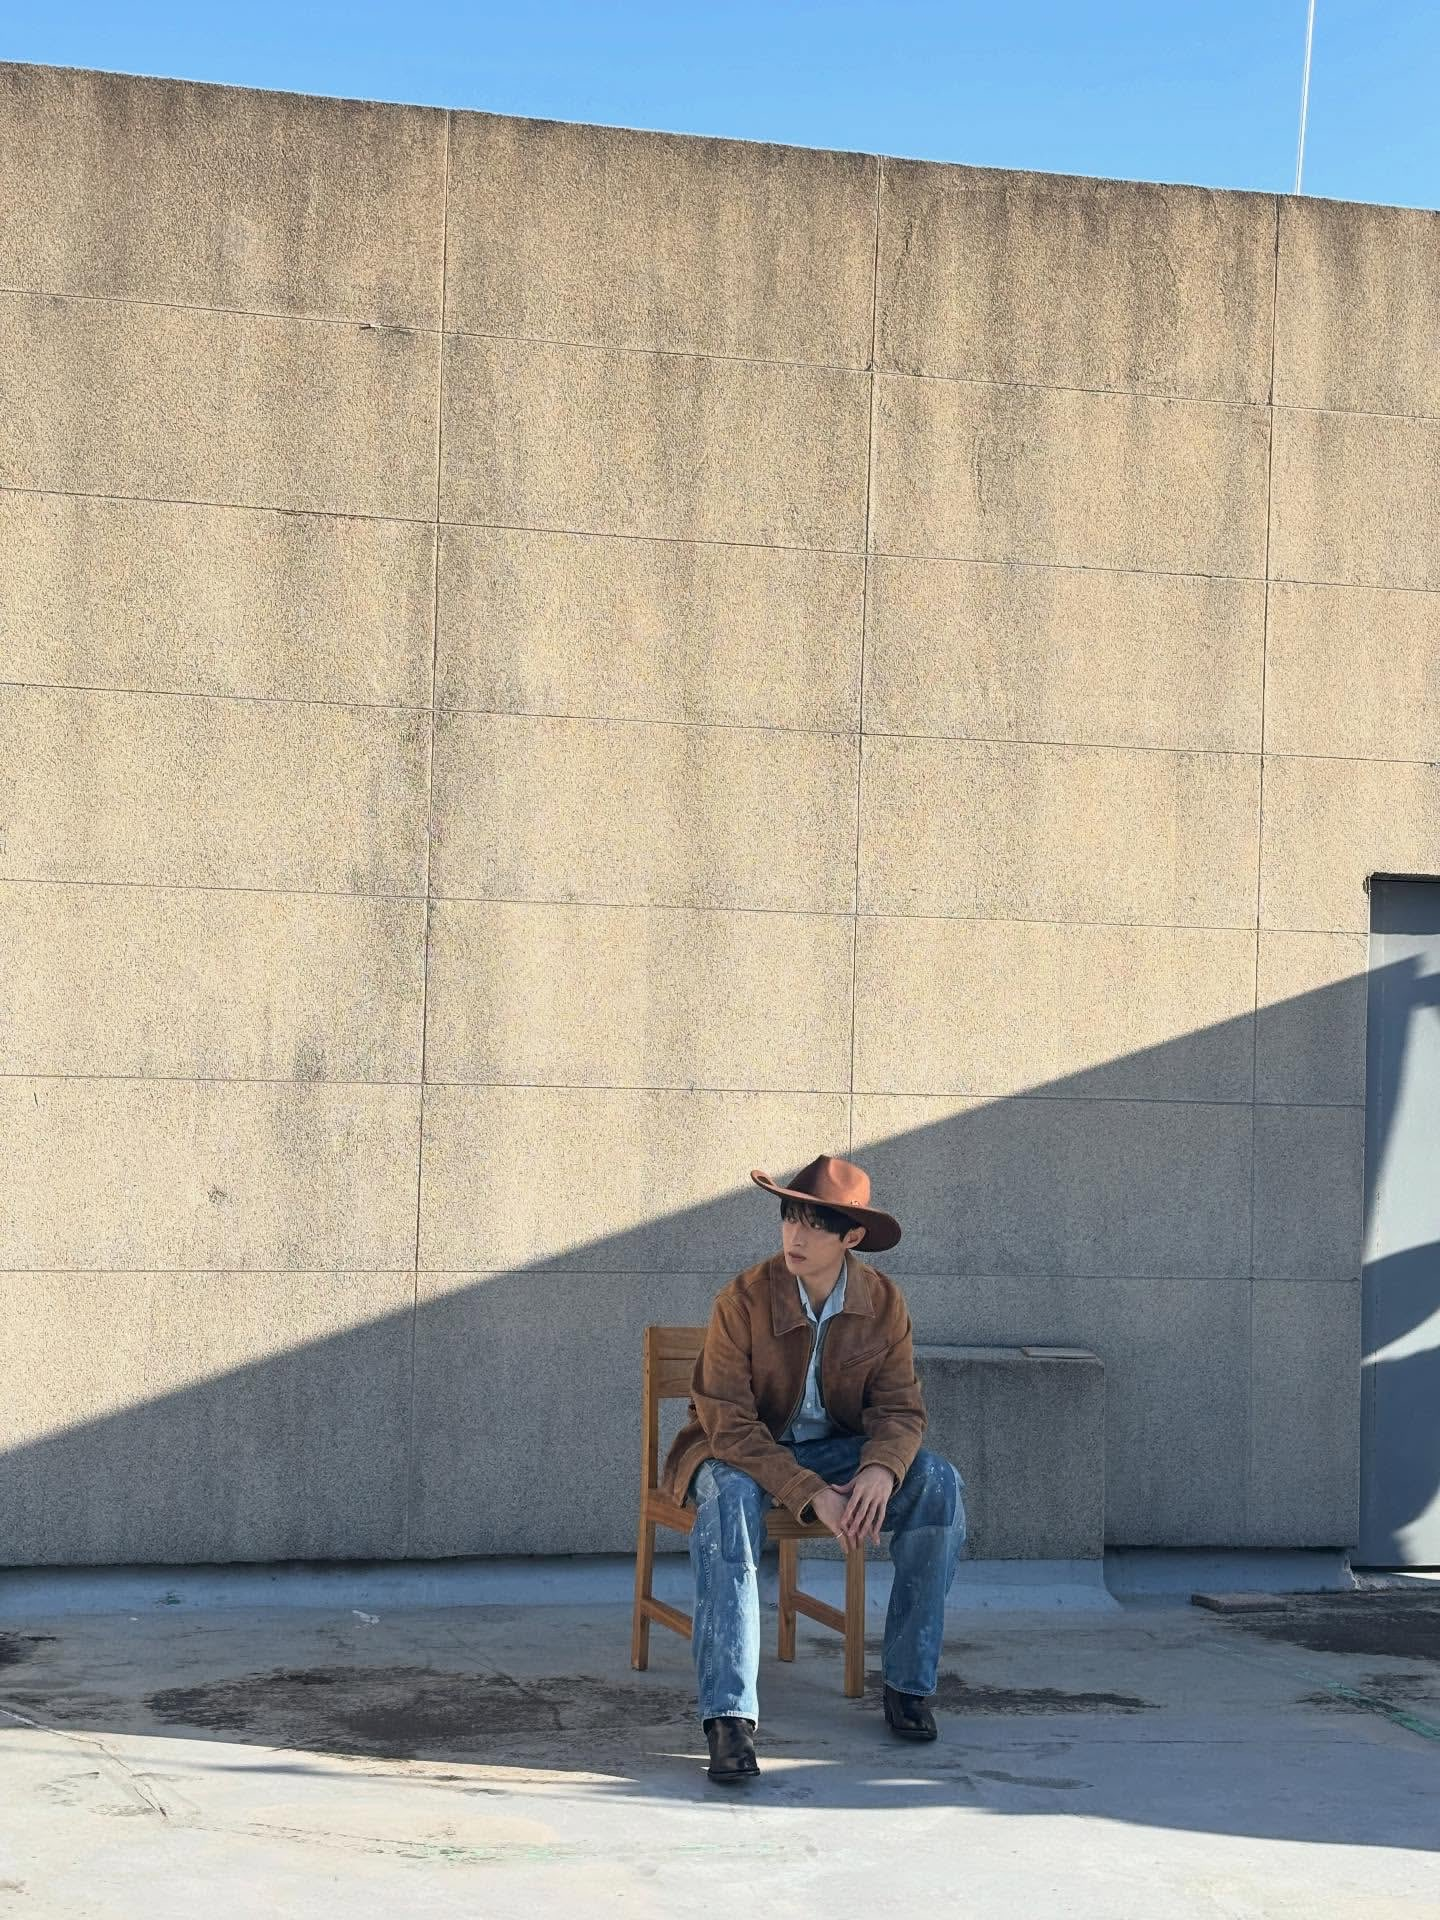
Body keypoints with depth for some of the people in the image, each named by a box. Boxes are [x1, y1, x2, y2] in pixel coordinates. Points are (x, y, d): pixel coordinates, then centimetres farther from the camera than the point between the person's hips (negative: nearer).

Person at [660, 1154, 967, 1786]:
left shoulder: (883, 1301, -8)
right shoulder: (743, 1298, -19)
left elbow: (900, 1408, -7)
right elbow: (729, 1425, -21)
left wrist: (881, 1469, -32)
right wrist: (811, 1495, -32)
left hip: (836, 1448, 3)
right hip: (744, 1451, -3)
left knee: (939, 1482, -22)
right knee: (729, 1497, -38)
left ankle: (907, 1683, -9)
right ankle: (729, 1718, -39)